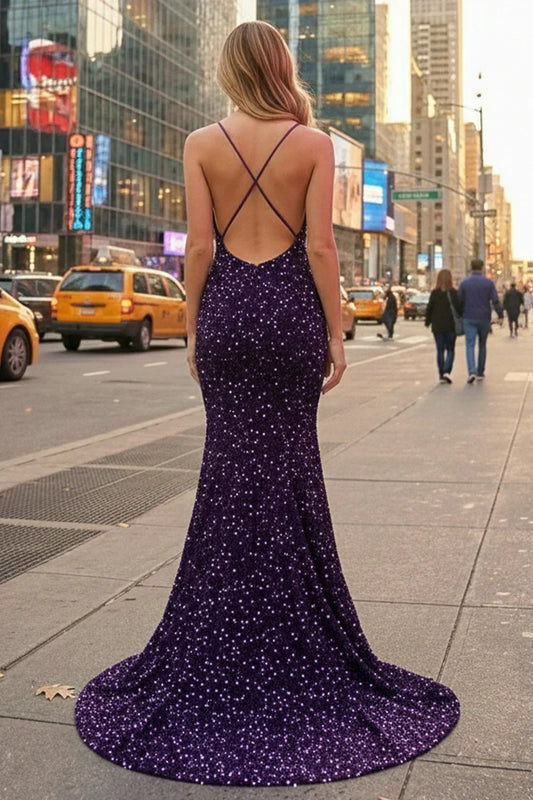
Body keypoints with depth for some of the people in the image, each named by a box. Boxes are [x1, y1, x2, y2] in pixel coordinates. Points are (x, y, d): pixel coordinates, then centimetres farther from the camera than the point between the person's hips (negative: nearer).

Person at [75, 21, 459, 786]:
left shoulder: (203, 144, 1)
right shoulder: (314, 142, -1)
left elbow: (199, 246, -2)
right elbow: (320, 246, -6)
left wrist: (192, 328, 6)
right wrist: (335, 332, 0)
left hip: (226, 307, 1)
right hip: (290, 307, -1)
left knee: (230, 462, 9)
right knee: (290, 463, 7)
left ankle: (221, 643, 17)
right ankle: (293, 635, 16)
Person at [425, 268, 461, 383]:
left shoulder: (434, 293, -4)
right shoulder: (454, 293, -8)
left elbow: (429, 309, -1)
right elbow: (459, 308, -8)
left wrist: (428, 322, 11)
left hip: (437, 326, 1)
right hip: (451, 326, -1)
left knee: (440, 351, 9)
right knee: (450, 350, 9)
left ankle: (441, 375, 8)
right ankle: (447, 371, -9)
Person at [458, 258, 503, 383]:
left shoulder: (464, 283, -1)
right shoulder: (488, 282, -2)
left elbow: (460, 302, 1)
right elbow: (495, 301, -8)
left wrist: (460, 315, 15)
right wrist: (500, 315, -3)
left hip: (469, 319, -1)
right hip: (484, 318, 1)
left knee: (470, 345, -4)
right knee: (482, 345, 16)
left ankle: (472, 371, -24)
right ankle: (480, 372, 22)